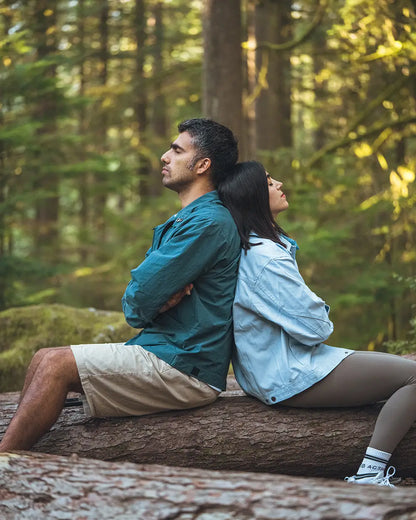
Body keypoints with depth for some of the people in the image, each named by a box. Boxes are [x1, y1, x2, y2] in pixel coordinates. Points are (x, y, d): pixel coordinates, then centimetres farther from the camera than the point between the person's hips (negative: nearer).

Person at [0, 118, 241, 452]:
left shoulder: (209, 222, -14)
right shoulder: (182, 222, 21)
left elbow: (137, 299, -18)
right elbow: (136, 300, 13)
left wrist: (146, 299, 4)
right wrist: (161, 293, -8)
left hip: (185, 369, -10)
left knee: (56, 364, -17)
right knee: (44, 360, 3)